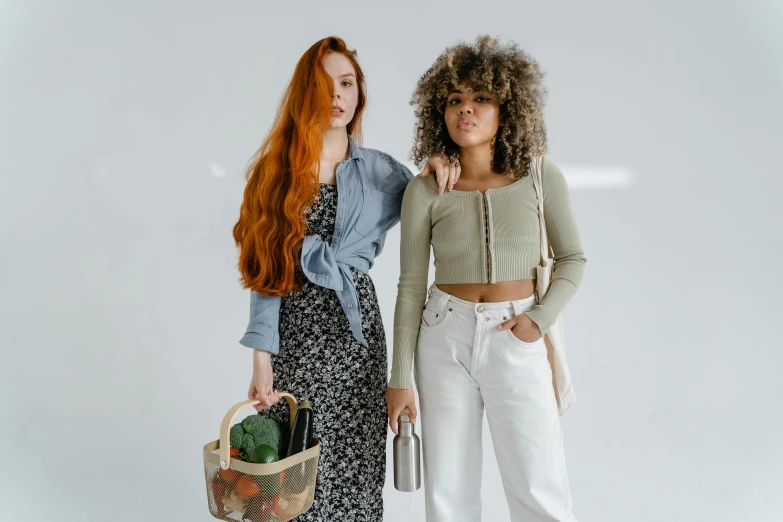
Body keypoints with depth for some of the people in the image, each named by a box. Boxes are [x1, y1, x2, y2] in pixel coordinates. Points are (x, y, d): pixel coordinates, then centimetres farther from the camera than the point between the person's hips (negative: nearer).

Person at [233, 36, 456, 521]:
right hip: (294, 329, 0)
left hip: (355, 323, 1)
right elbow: (266, 270, -1)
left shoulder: (381, 170, 6)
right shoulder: (277, 170, 4)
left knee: (356, 463, 5)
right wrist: (262, 356, -7)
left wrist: (437, 168, -2)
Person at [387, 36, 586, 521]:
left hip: (516, 343, 0)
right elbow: (411, 286, -1)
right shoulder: (424, 191, -4)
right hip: (445, 339, 1)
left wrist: (540, 319, -10)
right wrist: (400, 378, -1)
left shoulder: (541, 176, -5)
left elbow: (572, 258, 5)